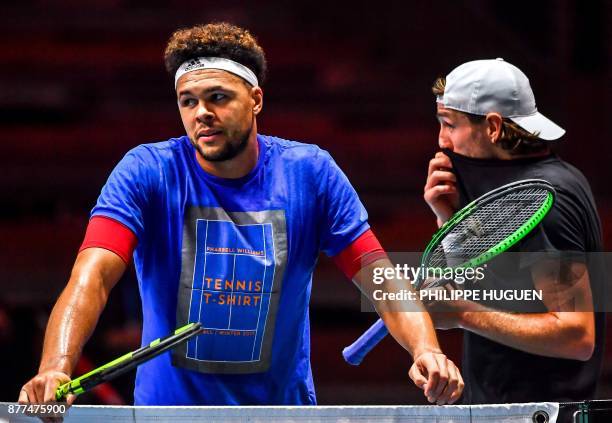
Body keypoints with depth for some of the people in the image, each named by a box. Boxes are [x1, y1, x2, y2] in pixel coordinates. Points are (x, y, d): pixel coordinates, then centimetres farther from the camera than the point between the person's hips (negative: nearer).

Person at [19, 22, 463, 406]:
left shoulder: (311, 172, -2)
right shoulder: (147, 172, -8)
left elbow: (380, 279, -3)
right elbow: (93, 276, -20)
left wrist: (425, 350, -22)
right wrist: (55, 368, -37)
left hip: (283, 404, 2)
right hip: (170, 405, -2)